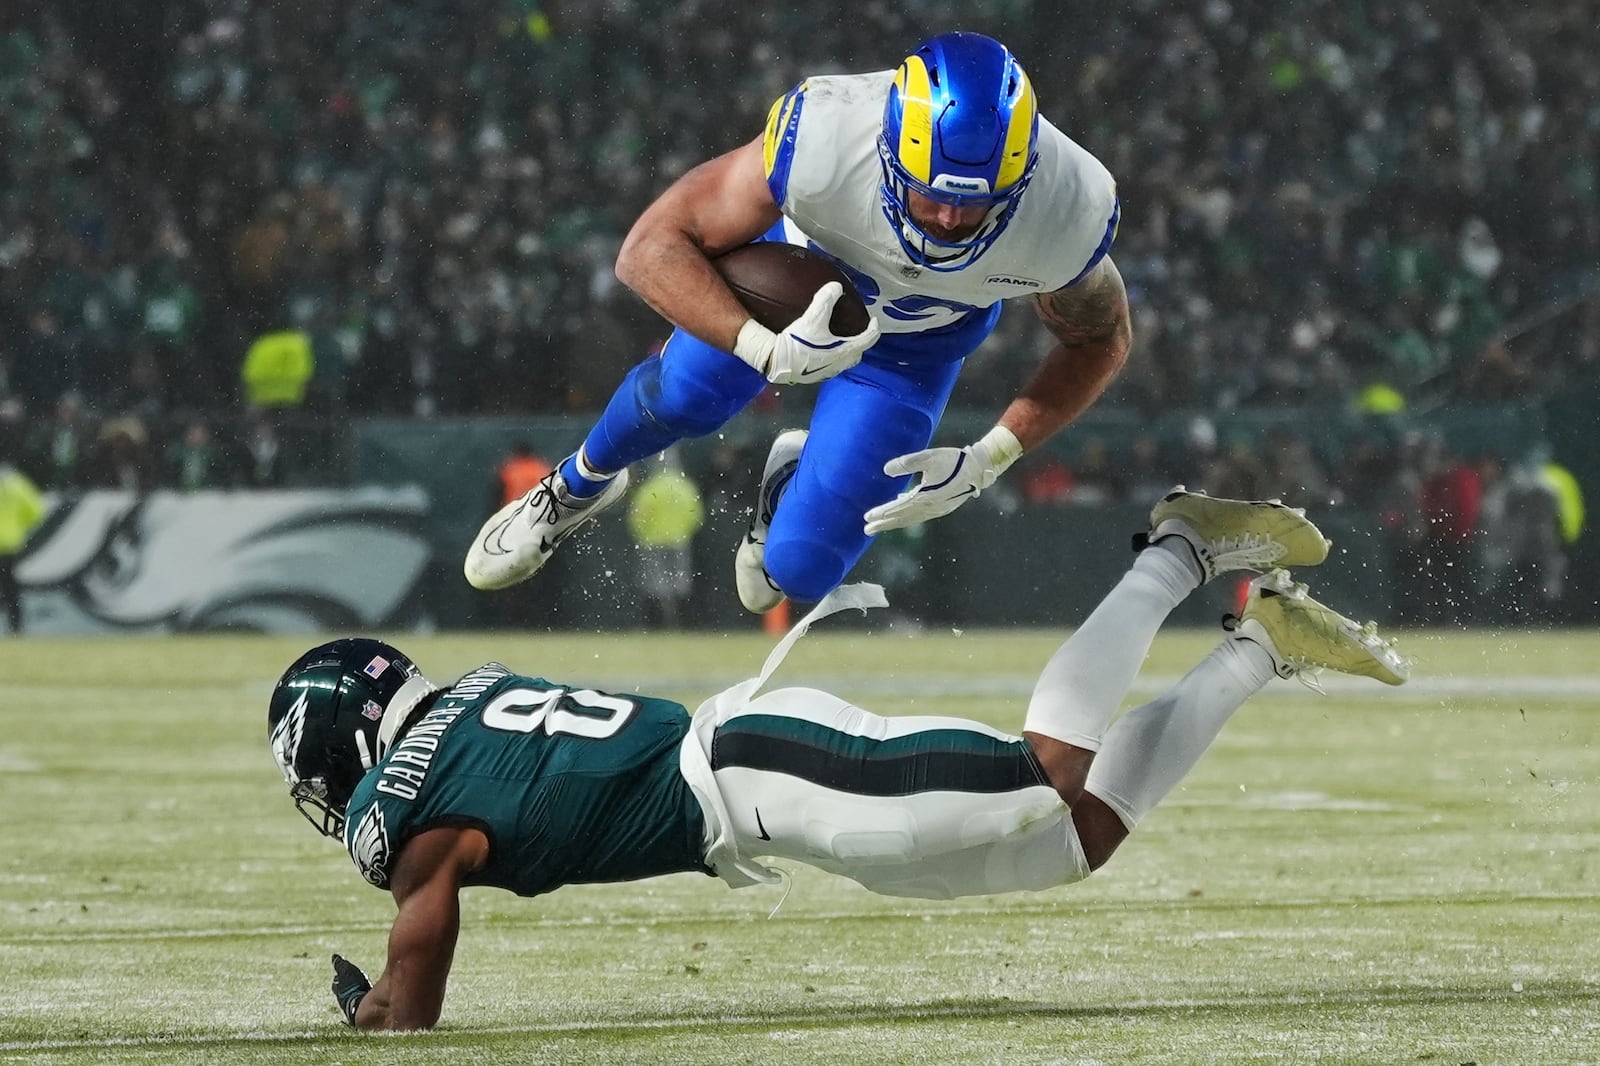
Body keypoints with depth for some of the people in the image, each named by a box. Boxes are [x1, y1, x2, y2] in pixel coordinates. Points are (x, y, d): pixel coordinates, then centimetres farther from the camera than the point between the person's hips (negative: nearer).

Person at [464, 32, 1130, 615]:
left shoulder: (1069, 212, -38)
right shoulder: (819, 139, -44)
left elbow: (1101, 341, -15)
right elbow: (651, 249, -35)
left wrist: (990, 460, -25)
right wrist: (767, 352, -50)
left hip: (916, 345, 1)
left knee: (800, 570, -4)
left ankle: (791, 488, 34)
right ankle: (579, 486, 46)